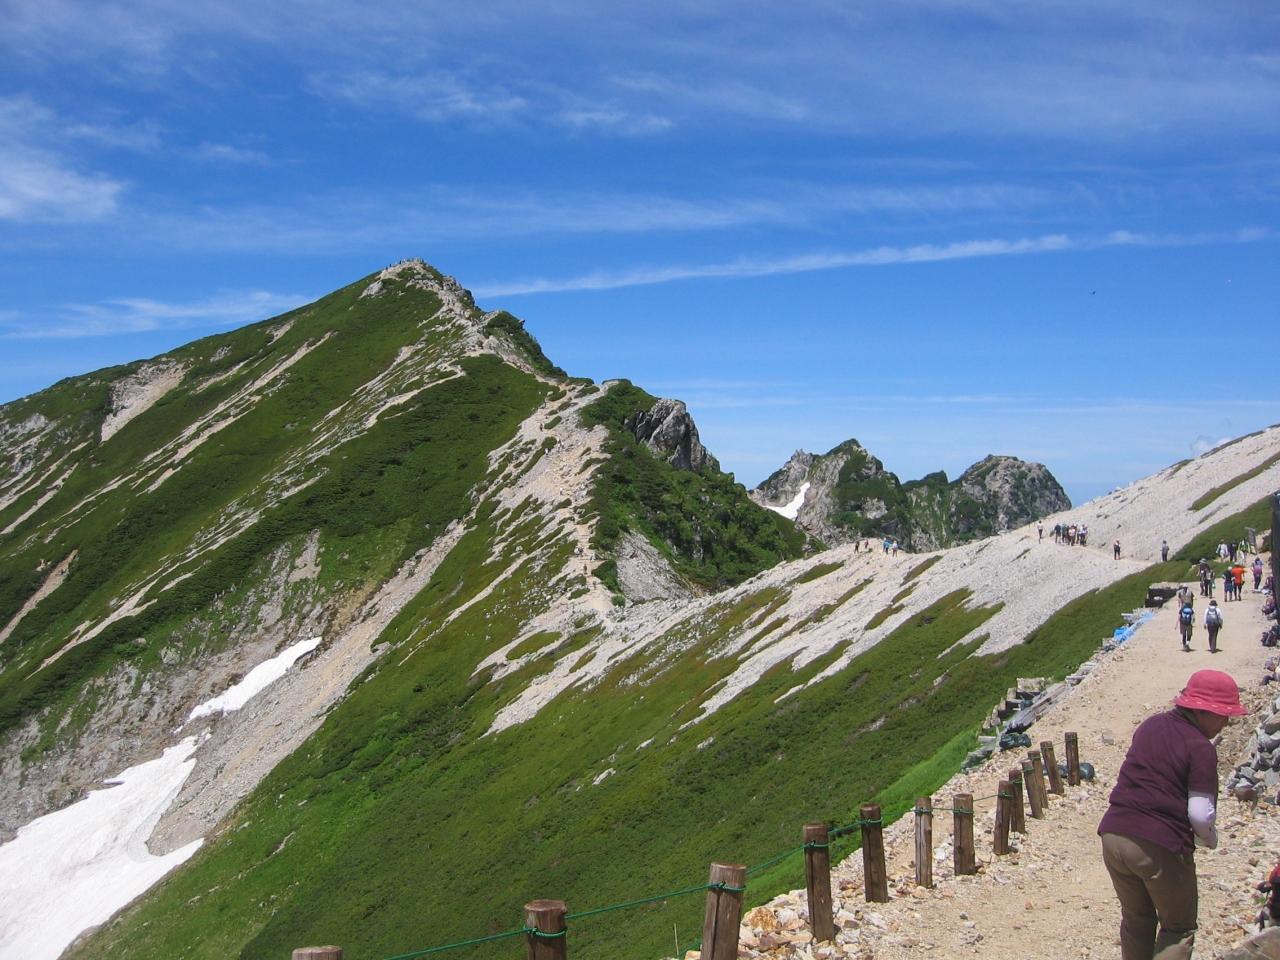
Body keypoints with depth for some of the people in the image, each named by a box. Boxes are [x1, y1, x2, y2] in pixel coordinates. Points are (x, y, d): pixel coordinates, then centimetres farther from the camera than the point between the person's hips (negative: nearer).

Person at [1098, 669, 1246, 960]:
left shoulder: (1149, 725, 11)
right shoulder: (1200, 748, -10)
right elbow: (1200, 815, -15)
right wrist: (1211, 839, 6)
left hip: (1113, 835, 6)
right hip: (1161, 848, -6)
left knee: (1136, 922, 23)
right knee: (1178, 928, 14)